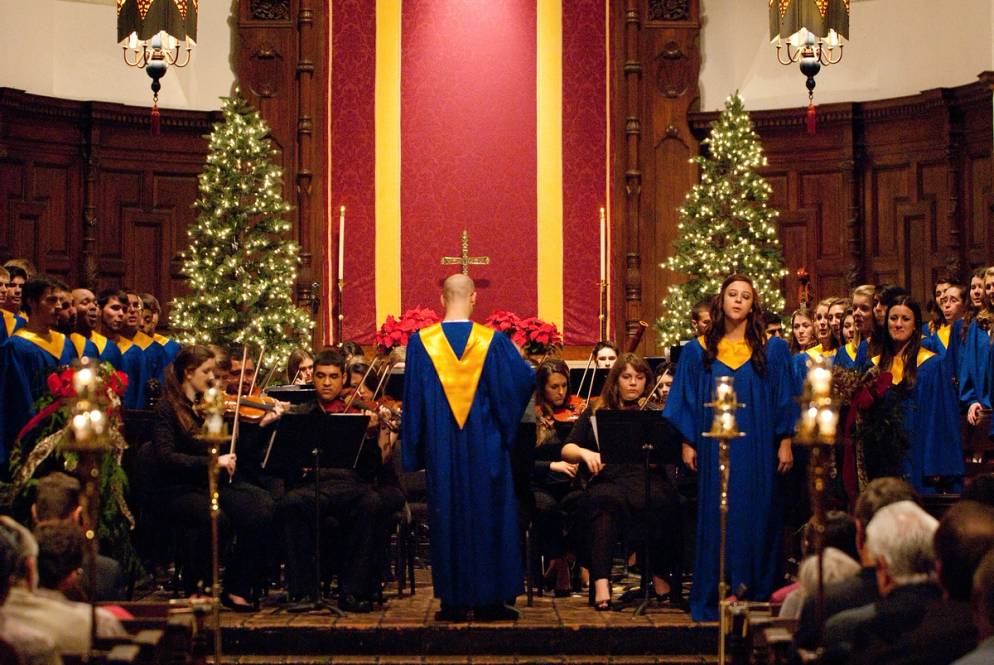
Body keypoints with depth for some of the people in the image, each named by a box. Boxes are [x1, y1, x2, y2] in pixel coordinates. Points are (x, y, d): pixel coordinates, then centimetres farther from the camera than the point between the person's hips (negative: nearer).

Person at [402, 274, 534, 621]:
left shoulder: (420, 343, -4)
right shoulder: (495, 342, -7)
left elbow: (413, 400, -1)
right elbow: (525, 381, -3)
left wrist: (416, 450, 8)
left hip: (442, 450, 1)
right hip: (485, 447, -1)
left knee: (447, 518, 7)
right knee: (488, 516, 8)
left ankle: (454, 601, 9)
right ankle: (489, 599, 9)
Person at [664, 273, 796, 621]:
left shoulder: (772, 350, 6)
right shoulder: (698, 351, 6)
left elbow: (783, 401, 5)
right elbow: (688, 402, 7)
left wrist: (785, 443, -2)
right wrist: (687, 444, 0)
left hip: (758, 449, 0)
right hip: (715, 450, 0)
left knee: (758, 518, 2)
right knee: (716, 520, -1)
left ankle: (758, 596, 9)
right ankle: (715, 597, 4)